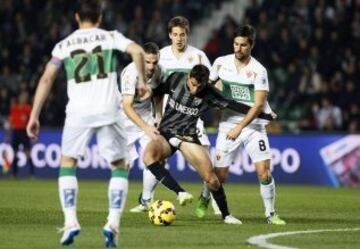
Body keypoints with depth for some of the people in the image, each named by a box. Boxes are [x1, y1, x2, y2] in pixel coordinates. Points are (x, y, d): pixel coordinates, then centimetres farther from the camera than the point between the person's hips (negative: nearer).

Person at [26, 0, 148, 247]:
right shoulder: (111, 37, 11)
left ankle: (70, 221, 1)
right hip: (108, 110, 0)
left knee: (67, 164, 18)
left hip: (78, 112, 0)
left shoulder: (64, 45, 13)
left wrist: (34, 117, 7)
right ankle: (113, 223, -1)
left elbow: (46, 80, 5)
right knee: (120, 167, 15)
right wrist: (142, 82, 5)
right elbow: (137, 51, -7)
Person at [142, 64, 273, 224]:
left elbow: (232, 105, 0)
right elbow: (155, 93, 9)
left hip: (188, 136, 0)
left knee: (211, 178, -11)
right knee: (148, 156, -35)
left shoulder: (209, 94, -7)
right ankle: (181, 193, -36)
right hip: (165, 133, 0)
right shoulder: (175, 79, -9)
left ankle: (226, 215, 11)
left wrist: (262, 114, 0)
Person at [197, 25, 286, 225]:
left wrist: (240, 127, -19)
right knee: (220, 175, 2)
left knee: (264, 172, -14)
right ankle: (205, 197, 35)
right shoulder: (221, 63, 0)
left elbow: (258, 105, -15)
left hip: (253, 125, -2)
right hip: (228, 124, 2)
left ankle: (271, 213, 1)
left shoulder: (258, 70, -11)